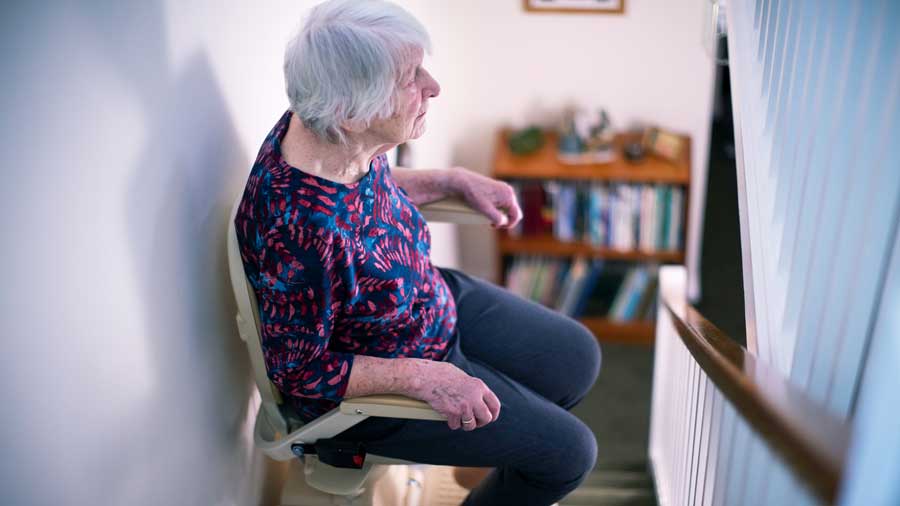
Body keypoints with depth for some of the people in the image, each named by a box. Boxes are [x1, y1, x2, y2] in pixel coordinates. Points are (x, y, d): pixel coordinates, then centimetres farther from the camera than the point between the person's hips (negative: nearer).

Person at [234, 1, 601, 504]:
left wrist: (457, 181, -2)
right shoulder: (302, 231, -40)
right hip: (372, 387, -7)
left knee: (579, 358, 18)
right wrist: (422, 376, -28)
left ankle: (502, 456, 46)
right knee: (569, 453, 2)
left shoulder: (341, 137, -16)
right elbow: (297, 371, -26)